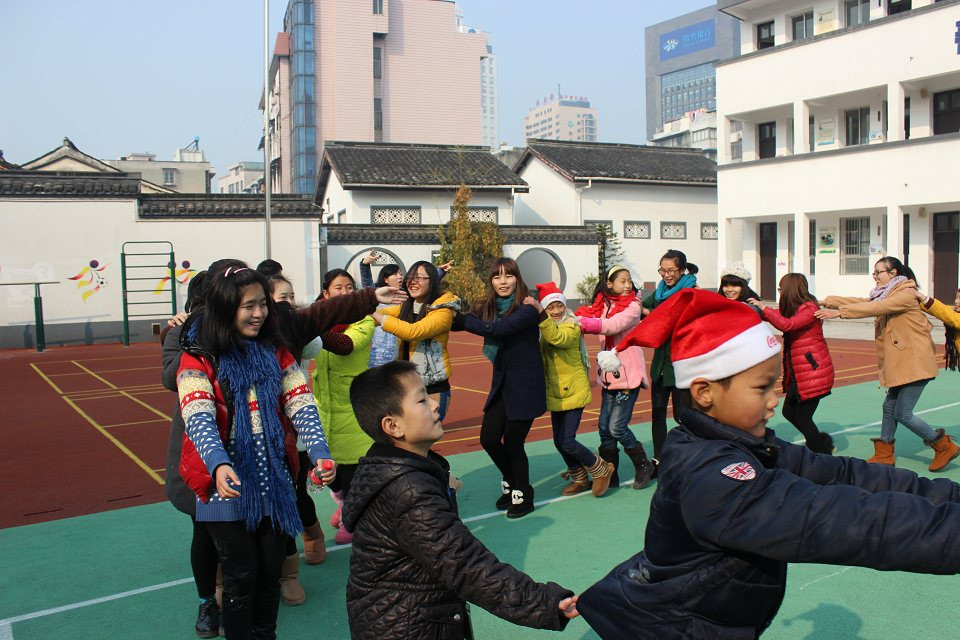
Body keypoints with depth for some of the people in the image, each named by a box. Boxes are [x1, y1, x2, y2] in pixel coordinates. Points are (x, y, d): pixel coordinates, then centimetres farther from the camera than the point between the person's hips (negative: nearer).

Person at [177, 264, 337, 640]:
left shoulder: (275, 351, 4)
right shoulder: (199, 358, -9)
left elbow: (300, 403, -5)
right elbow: (198, 417, -22)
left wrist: (319, 451, -21)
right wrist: (219, 463, -40)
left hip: (274, 483, 4)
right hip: (227, 484, -4)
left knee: (270, 574, 14)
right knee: (241, 578, 5)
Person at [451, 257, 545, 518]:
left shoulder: (527, 308, -16)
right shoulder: (487, 307, 5)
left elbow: (494, 329, -28)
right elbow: (462, 322, -6)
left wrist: (458, 318, -24)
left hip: (525, 386, -6)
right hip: (501, 384, 6)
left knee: (512, 443, 0)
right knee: (489, 439, 5)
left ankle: (523, 495, 24)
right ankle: (511, 483, 33)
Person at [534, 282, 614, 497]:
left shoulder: (572, 327, -13)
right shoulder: (545, 331, 10)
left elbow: (557, 338, -35)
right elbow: (540, 358, 2)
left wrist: (540, 313, -44)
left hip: (574, 392, -7)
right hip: (555, 394, 7)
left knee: (567, 441, -10)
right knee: (559, 442, 10)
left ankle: (601, 469, 13)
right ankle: (580, 479, 30)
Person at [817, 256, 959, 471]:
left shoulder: (906, 295, -14)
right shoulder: (884, 295, 14)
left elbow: (877, 307, -25)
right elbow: (861, 302, 10)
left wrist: (839, 312, -29)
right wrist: (827, 301, 3)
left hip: (915, 363, -9)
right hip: (899, 364, 9)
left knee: (903, 414, -5)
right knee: (889, 408, 12)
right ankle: (884, 455, 23)